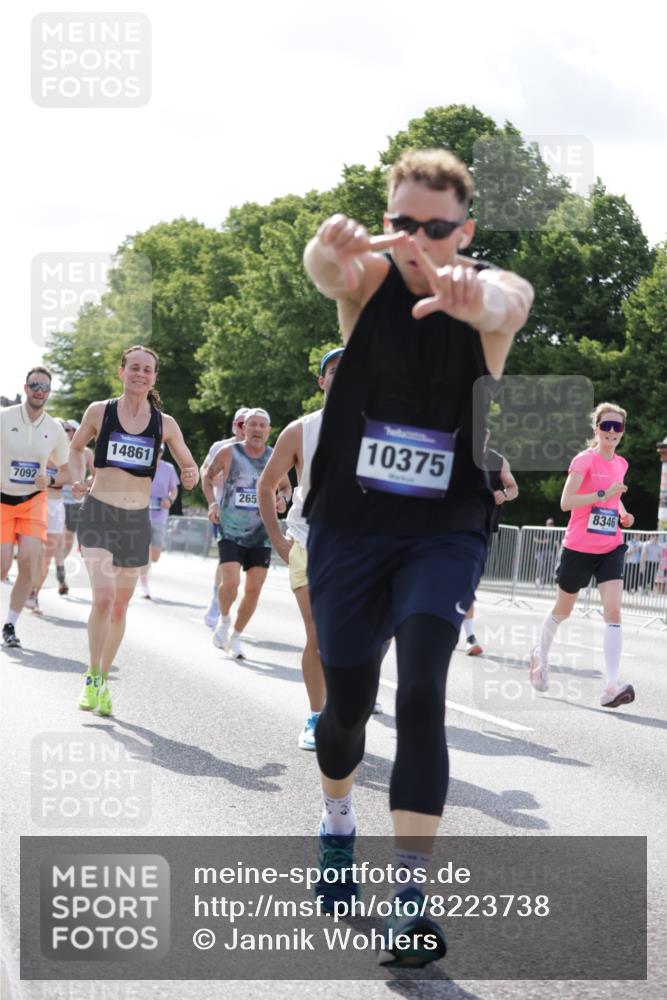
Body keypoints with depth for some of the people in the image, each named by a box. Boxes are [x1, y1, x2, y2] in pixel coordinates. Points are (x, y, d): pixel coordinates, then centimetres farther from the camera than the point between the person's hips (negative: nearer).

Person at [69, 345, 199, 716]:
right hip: (98, 514, -2)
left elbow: (189, 466, 11)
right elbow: (76, 447, 16)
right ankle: (92, 678, -2)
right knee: (103, 596, -19)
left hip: (136, 520, 2)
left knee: (120, 606, 10)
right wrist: (78, 478, -1)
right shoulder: (99, 411, -1)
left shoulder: (164, 424, 2)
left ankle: (104, 680, 26)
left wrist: (190, 477, -12)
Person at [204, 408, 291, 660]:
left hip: (261, 535, 3)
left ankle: (235, 636, 22)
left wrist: (283, 498, -6)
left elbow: (285, 486, 17)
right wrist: (212, 502, -2)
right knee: (230, 583, -19)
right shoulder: (228, 453, -4)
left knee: (254, 590, 2)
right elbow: (208, 476, 13)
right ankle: (223, 618, 13)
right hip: (231, 532, -3)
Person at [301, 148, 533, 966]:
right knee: (346, 703, 11)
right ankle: (337, 824, 41)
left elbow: (508, 299, -38)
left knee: (421, 698, -17)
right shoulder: (368, 279, -9)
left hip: (445, 535, -1)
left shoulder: (489, 294, -12)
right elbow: (324, 268, -33)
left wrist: (475, 294, -63)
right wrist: (331, 246, -59)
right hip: (349, 529, 2)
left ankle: (409, 895, -13)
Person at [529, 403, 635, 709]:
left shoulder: (621, 464, 8)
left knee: (613, 609, -14)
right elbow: (565, 502, -21)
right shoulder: (584, 460, -11)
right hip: (579, 547, -4)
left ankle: (612, 686, -19)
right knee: (562, 610, 13)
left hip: (610, 549, 4)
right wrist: (603, 494, -27)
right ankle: (541, 655, 43)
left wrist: (622, 513, 8)